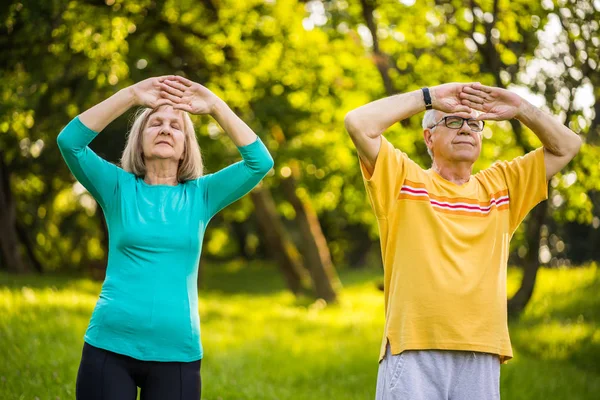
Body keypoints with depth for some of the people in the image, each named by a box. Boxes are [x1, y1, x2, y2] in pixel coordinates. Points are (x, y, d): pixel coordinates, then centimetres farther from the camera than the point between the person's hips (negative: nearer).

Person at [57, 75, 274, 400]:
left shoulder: (200, 195, 8)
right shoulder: (119, 188, 5)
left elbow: (260, 161, -3)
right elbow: (69, 141, -9)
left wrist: (215, 106, -9)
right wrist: (132, 95, -14)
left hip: (176, 355, 1)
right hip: (109, 348, -1)